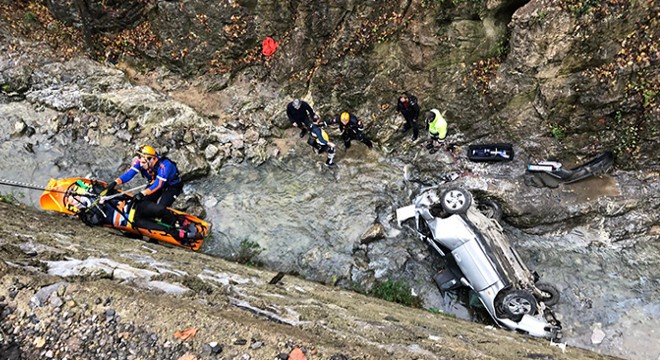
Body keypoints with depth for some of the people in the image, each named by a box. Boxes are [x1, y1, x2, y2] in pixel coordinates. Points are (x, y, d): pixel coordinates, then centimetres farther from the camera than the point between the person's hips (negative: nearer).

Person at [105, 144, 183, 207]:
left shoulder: (164, 165, -38)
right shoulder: (141, 161, -20)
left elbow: (158, 185, -41)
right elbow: (130, 173, -24)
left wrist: (143, 193, -51)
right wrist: (115, 182, -37)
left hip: (172, 186, -6)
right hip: (155, 183, 6)